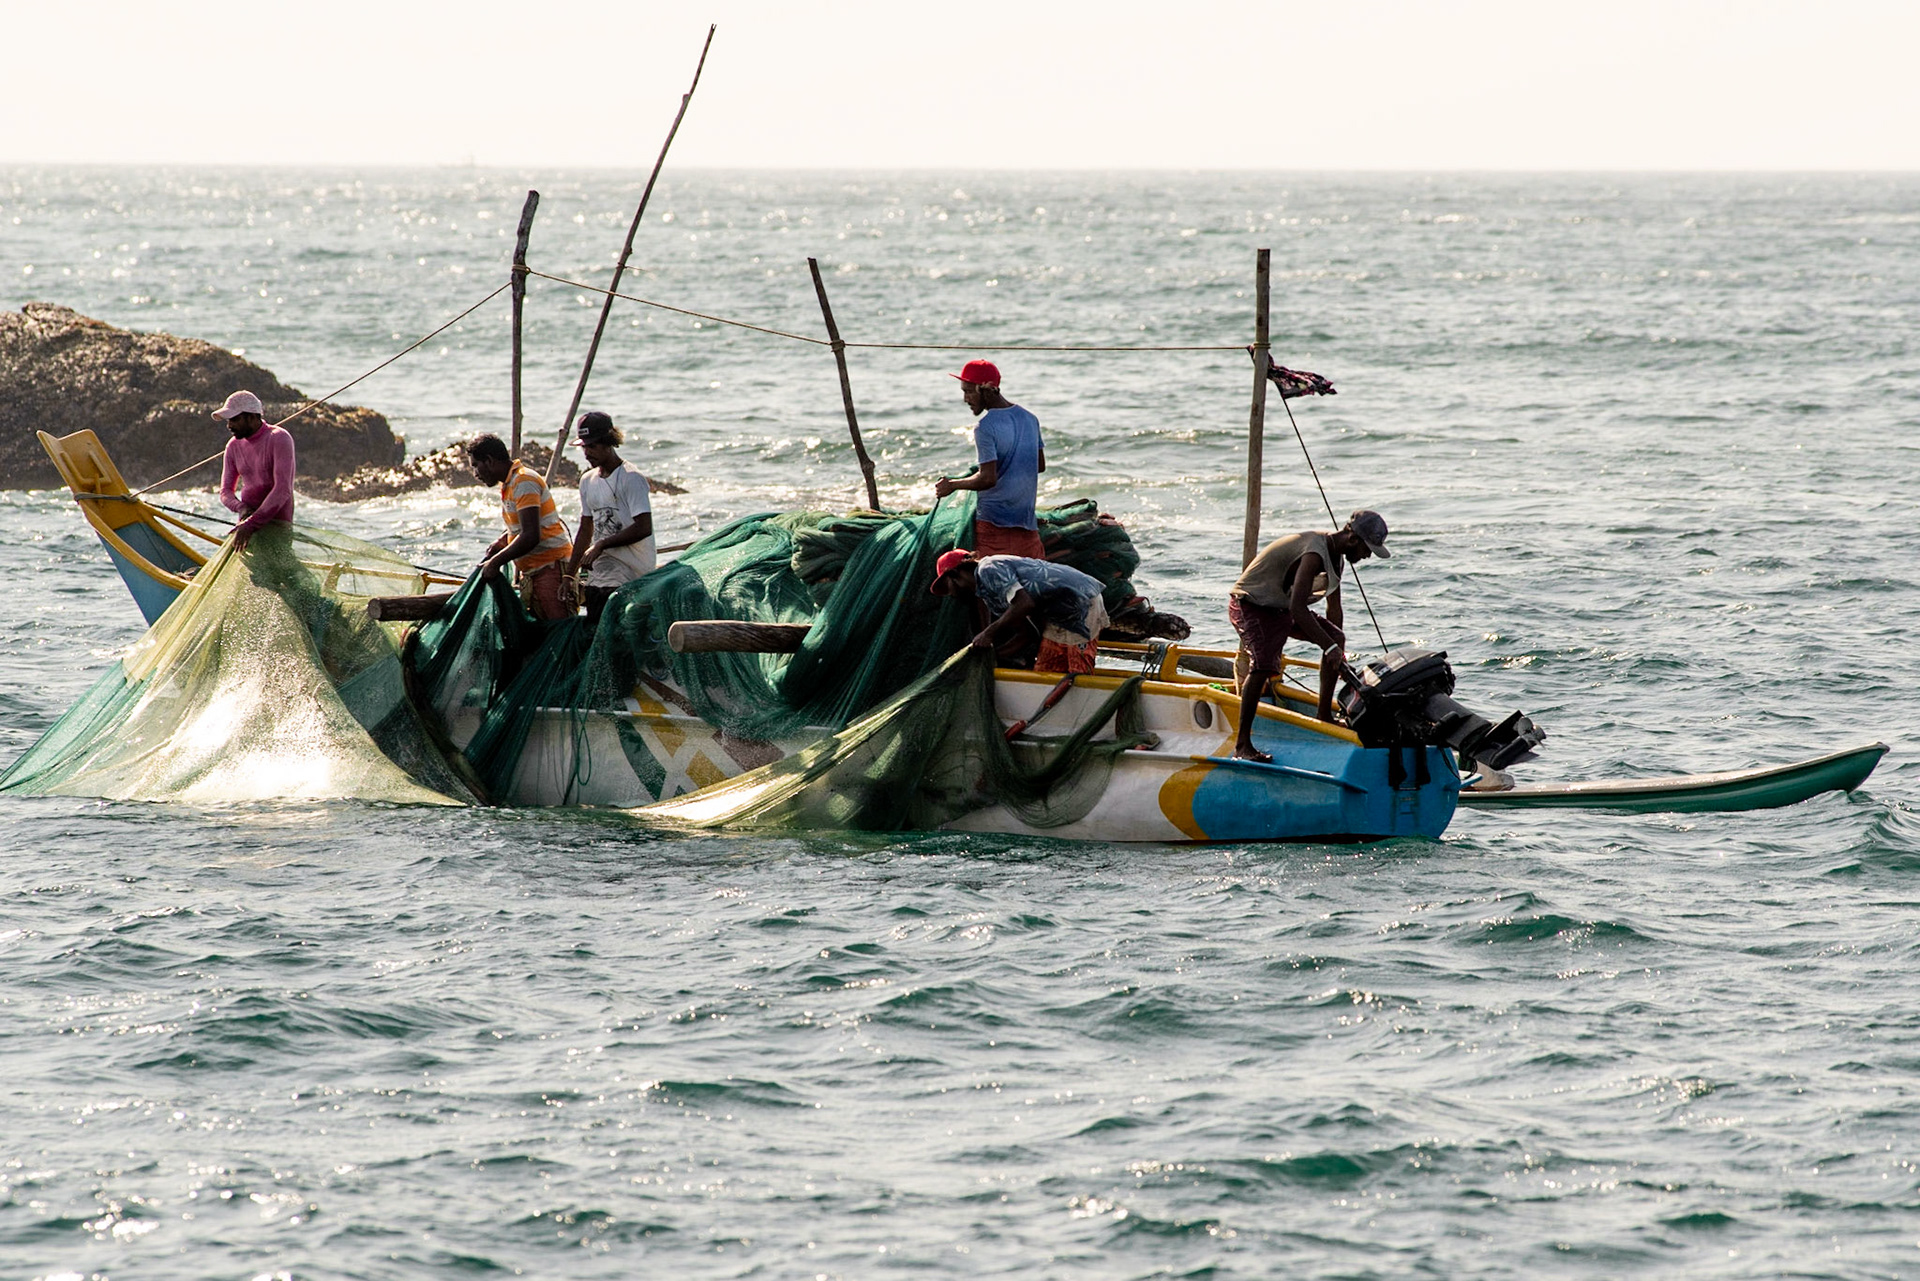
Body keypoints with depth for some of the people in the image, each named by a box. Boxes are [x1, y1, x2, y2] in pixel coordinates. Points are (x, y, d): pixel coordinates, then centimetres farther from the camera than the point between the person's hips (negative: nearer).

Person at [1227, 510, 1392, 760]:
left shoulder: (1336, 558, 3)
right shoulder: (1314, 553, -30)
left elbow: (1334, 610, 16)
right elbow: (1297, 607, -38)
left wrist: (1337, 645, 16)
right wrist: (1329, 647, -38)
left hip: (1281, 606, 10)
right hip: (1250, 605, -10)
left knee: (1336, 638, 12)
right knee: (1263, 663, -30)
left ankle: (1324, 715, 20)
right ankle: (1242, 745, -30)